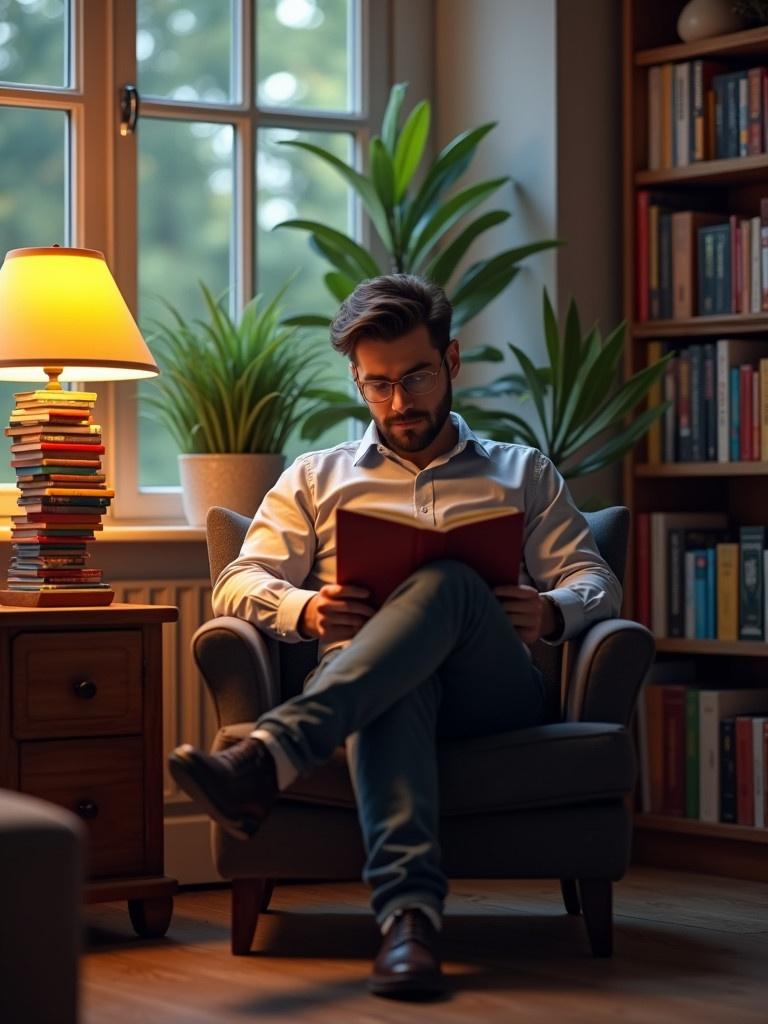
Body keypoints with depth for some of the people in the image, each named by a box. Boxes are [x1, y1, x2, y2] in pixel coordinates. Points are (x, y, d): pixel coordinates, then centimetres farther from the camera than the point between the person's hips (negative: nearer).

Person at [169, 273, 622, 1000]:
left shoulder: (523, 473, 28)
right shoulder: (316, 478, 28)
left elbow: (597, 583, 17)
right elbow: (238, 585, 15)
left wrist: (552, 610, -8)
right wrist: (304, 608, -9)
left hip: (493, 688, 0)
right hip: (365, 676, 0)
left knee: (446, 584, -36)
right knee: (393, 685, -41)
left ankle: (263, 761, -56)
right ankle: (408, 913, -62)